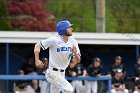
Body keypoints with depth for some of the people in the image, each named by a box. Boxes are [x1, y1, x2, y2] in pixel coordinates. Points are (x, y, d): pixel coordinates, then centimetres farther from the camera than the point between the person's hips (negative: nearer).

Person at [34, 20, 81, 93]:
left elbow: (77, 61, 4)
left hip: (62, 73, 8)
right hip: (53, 73, -8)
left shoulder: (73, 42, 2)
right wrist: (37, 60, -19)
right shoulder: (54, 40, -15)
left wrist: (75, 54, -18)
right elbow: (38, 45, -8)